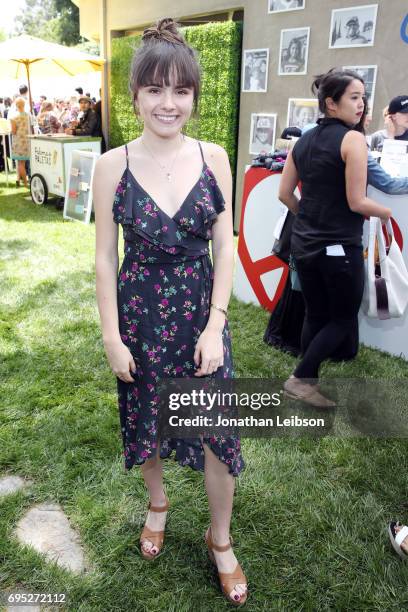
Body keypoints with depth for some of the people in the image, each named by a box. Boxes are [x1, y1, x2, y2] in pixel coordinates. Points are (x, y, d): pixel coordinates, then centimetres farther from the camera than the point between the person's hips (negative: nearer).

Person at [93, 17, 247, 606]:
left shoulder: (213, 157, -5)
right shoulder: (113, 165, -8)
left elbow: (225, 248, -4)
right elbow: (106, 256, -4)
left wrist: (215, 326, -10)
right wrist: (112, 336, -6)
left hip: (201, 312, 0)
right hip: (140, 314, 0)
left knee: (218, 434, 5)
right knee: (145, 422, 18)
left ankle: (221, 540, 32)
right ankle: (158, 501, 49)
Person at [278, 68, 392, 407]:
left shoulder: (303, 140, 9)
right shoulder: (353, 139, -12)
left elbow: (285, 194, 10)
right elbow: (356, 202, -15)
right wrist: (390, 212, 2)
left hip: (304, 243, 7)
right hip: (339, 246, -7)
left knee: (315, 316, 17)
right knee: (344, 319, 10)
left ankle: (309, 384, 24)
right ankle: (300, 379, 9)